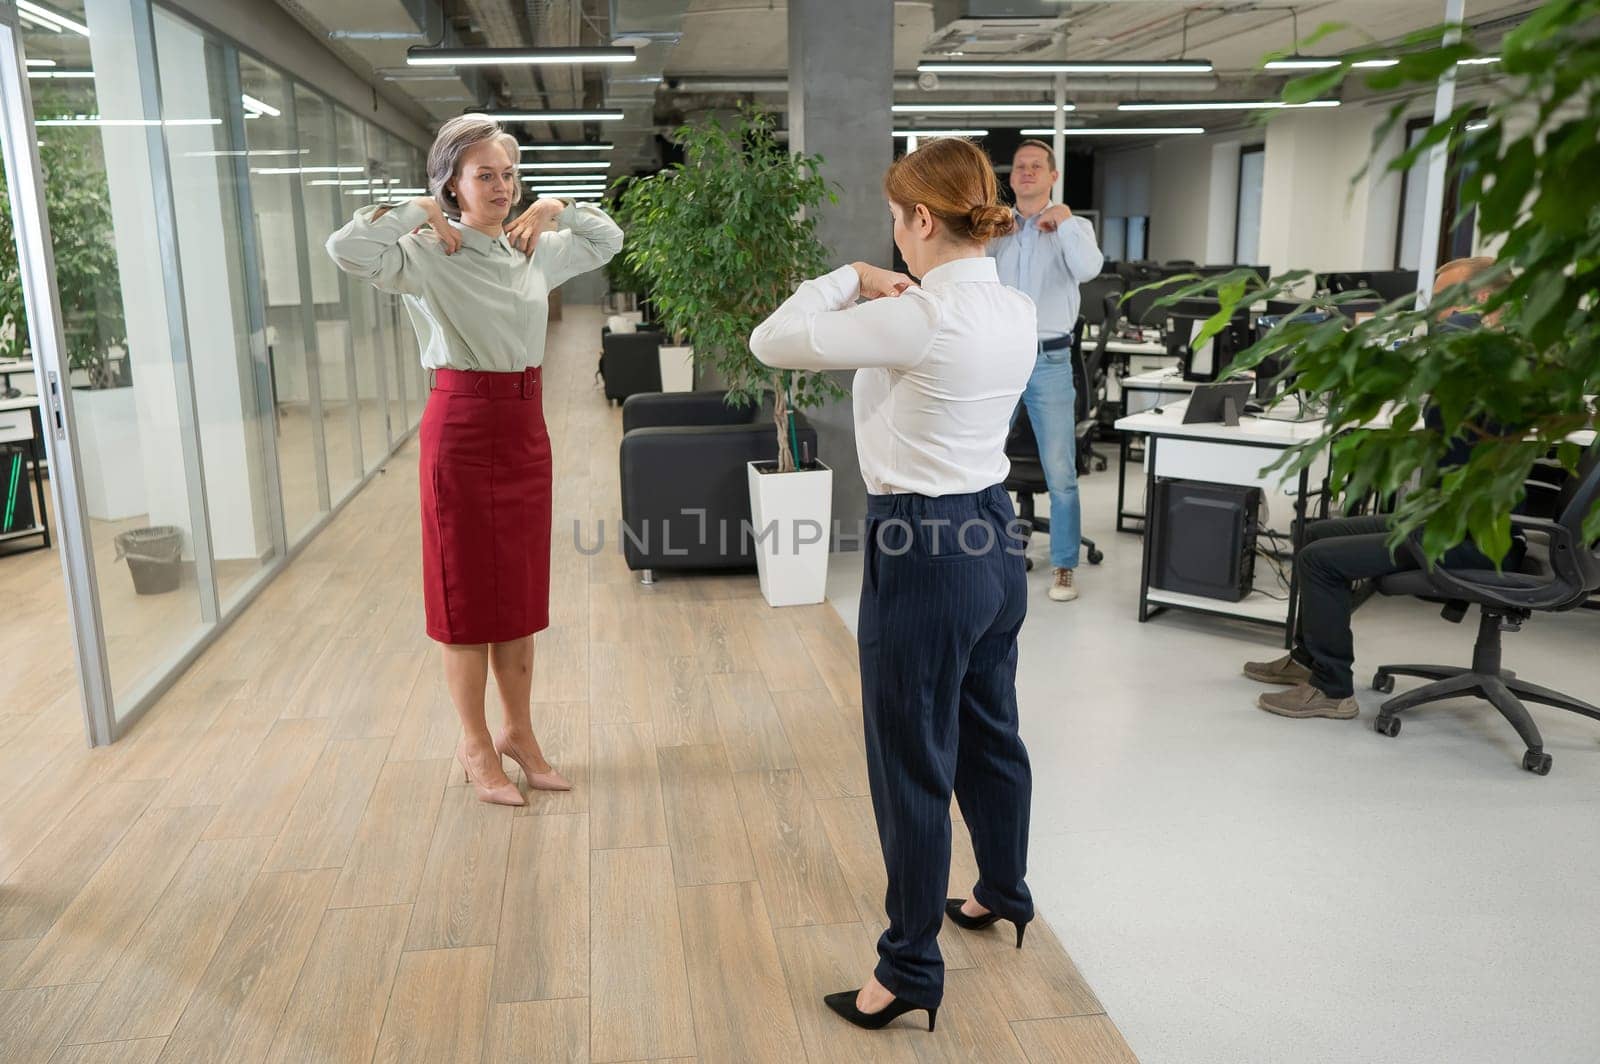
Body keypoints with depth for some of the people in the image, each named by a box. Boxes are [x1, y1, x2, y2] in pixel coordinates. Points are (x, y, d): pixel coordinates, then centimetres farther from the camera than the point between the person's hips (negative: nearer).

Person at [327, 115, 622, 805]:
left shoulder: (536, 250, 8)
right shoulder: (428, 255, -10)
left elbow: (609, 240, 23)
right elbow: (346, 250, -28)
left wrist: (555, 210, 7)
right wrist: (419, 211, -16)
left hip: (526, 426, 6)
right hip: (462, 429, -6)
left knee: (522, 590, 13)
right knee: (468, 592, 5)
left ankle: (519, 732, 27)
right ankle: (475, 746, 19)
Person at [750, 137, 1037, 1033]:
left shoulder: (920, 318, -22)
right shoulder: (1017, 311, 4)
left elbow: (773, 341, -16)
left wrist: (850, 279, -3)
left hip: (922, 553, -9)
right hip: (995, 535, 9)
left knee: (913, 766, 4)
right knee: (990, 731, 25)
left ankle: (911, 968, 20)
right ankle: (1004, 892, 47)